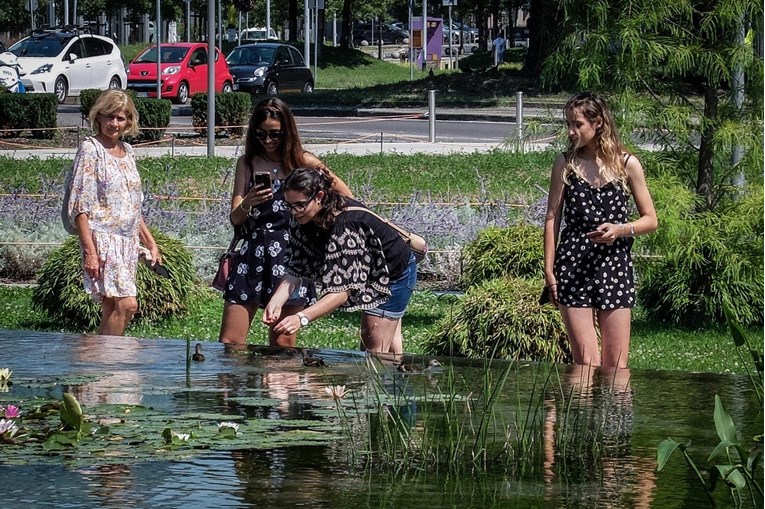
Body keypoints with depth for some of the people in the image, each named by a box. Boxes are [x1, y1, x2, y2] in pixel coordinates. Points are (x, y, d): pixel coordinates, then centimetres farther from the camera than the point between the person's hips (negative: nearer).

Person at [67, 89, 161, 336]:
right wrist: (89, 250, -19)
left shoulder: (126, 151, 15)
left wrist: (150, 243, 21)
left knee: (112, 309, 3)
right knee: (126, 304, -19)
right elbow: (79, 207, -12)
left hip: (128, 240, 7)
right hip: (102, 237, -7)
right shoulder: (90, 149, -6)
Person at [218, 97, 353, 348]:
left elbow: (347, 198, 11)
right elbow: (234, 218, 3)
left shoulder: (303, 162, 4)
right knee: (229, 342, -3)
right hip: (252, 251, 2)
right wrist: (247, 204, -18)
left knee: (283, 345, -1)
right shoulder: (247, 163, 10)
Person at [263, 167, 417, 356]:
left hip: (395, 274, -9)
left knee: (376, 349, -9)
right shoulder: (303, 221, -17)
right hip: (373, 274, 9)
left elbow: (342, 291, -45)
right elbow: (295, 271, -18)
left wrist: (302, 318, -55)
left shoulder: (345, 226, -41)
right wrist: (275, 303, -36)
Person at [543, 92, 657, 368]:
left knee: (616, 366, 0)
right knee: (586, 363, -5)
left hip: (614, 263, 0)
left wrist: (620, 229, -13)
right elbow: (552, 218, 7)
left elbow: (650, 220, 7)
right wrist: (549, 270, 1)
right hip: (573, 264, 0)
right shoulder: (565, 164, 6)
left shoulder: (627, 164, 3)